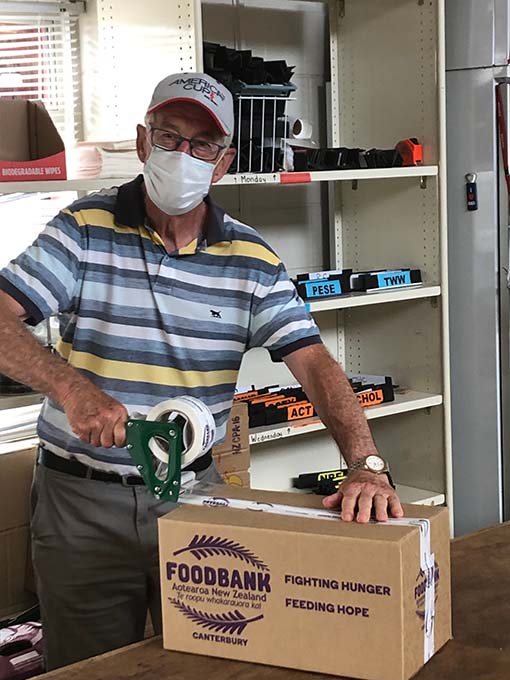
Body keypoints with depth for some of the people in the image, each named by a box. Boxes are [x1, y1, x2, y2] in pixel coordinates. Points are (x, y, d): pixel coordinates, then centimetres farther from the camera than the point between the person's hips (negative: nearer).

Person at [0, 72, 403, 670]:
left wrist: (365, 464, -24)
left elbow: (313, 362, -9)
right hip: (83, 501, -2)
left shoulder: (250, 258, -1)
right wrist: (73, 388, -33)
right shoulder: (85, 229, -6)